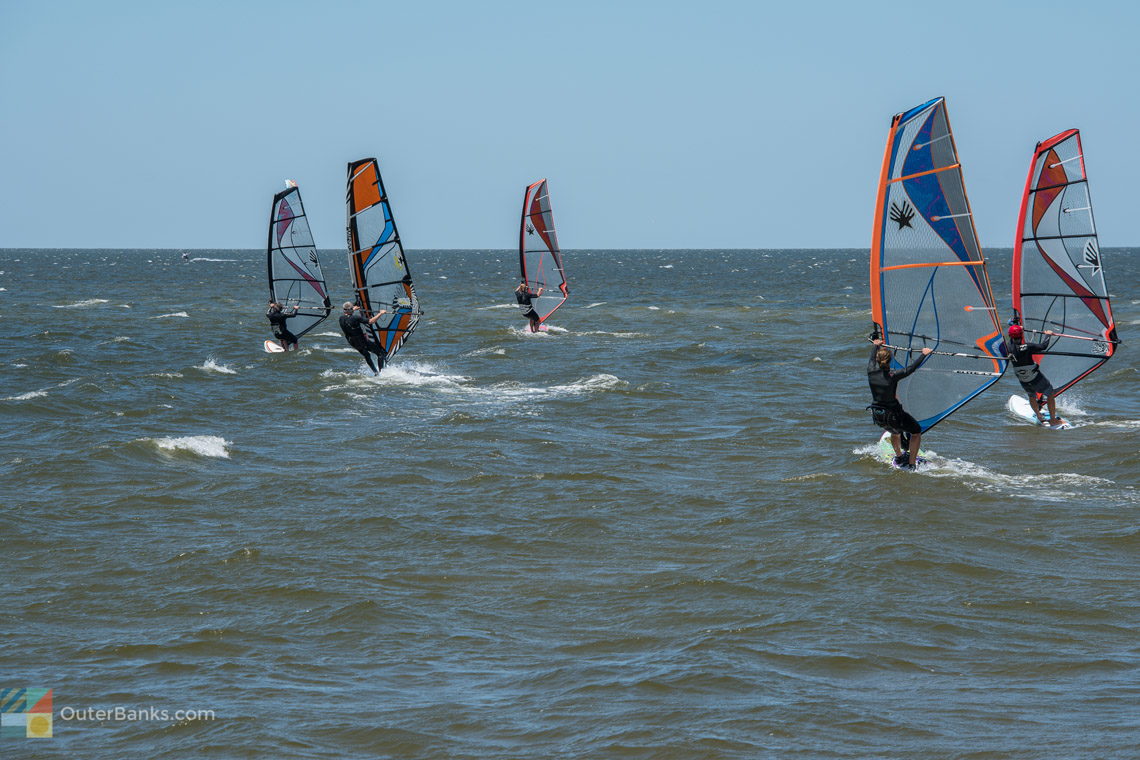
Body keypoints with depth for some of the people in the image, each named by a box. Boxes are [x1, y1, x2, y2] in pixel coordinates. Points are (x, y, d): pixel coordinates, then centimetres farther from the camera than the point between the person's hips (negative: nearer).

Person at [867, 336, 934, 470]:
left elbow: (872, 359, 11)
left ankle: (899, 457, 57)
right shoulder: (893, 376, -25)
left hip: (877, 416, 5)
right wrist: (924, 354, -3)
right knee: (916, 431, 19)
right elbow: (912, 368, -16)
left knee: (895, 431, 37)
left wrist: (875, 345, 31)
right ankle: (911, 465, 17)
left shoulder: (871, 372, -11)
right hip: (892, 415, -5)